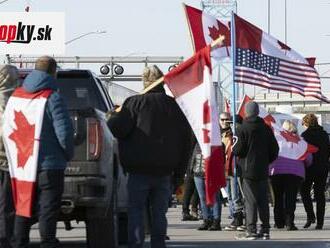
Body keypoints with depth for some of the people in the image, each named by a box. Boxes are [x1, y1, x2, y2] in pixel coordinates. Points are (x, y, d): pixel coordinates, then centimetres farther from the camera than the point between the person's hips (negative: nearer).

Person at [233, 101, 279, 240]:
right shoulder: (266, 129, 8)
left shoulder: (242, 129, -10)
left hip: (249, 170, -5)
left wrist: (233, 149, 8)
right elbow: (274, 149, 9)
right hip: (263, 171, 5)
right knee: (263, 200, 10)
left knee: (250, 200, -5)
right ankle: (265, 230, 11)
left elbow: (238, 150, -13)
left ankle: (251, 231, -8)